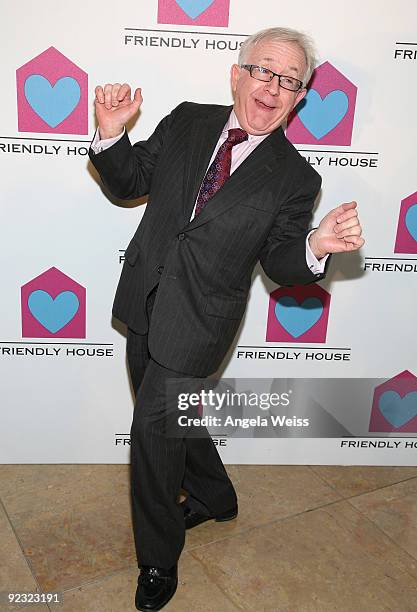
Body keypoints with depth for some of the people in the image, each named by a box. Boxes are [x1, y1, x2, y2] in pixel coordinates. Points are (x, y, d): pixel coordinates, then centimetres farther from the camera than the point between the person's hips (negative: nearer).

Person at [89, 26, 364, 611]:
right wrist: (112, 132, -13)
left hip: (198, 321, -5)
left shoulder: (295, 178, -6)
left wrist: (315, 247, -26)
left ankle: (159, 561, 23)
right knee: (168, 415, 20)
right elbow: (128, 181, 7)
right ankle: (215, 497, 48)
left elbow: (279, 262, -4)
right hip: (144, 302, 5)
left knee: (152, 426, -2)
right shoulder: (186, 122, 1)